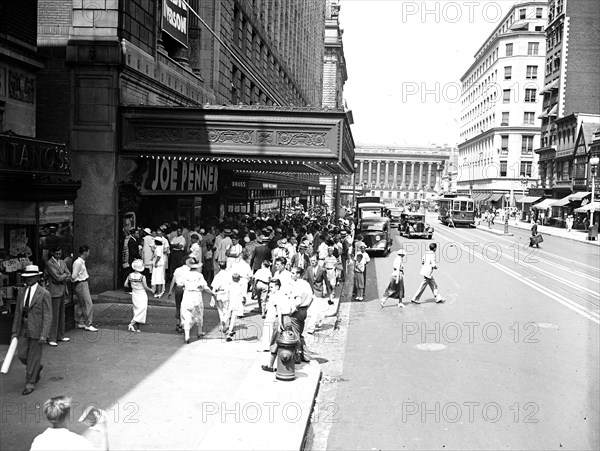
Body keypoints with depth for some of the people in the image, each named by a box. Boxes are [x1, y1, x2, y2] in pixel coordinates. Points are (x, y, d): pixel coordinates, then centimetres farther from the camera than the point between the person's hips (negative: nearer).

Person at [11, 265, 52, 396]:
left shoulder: (44, 294, -10)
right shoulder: (21, 293, 8)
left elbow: (47, 316, -12)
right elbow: (17, 313, 13)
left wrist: (44, 335, -17)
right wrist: (14, 332, 10)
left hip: (37, 331, -5)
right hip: (23, 330, 5)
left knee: (34, 357, 3)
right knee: (22, 355, 6)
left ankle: (30, 384, 18)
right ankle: (37, 368, 35)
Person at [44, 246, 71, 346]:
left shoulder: (62, 262, 14)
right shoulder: (49, 263, -10)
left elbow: (69, 276, 7)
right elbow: (58, 277, -17)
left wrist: (61, 277, -9)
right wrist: (65, 274, 0)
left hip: (62, 291, 8)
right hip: (54, 292, -8)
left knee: (61, 314, 12)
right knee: (54, 315, -7)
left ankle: (60, 336, 21)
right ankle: (51, 339, -2)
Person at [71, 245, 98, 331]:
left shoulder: (82, 262, 11)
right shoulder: (78, 263, -19)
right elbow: (73, 276, -21)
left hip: (84, 284, 10)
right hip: (81, 285, -10)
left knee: (81, 304, 16)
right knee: (88, 305, -6)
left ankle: (80, 322, 24)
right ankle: (88, 324, 0)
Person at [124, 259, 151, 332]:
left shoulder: (130, 275, -5)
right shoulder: (142, 277, -18)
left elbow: (125, 284, -3)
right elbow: (145, 287, -15)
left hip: (134, 295, 6)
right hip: (142, 295, -6)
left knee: (136, 311, 14)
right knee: (141, 311, 1)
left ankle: (137, 328, 15)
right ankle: (131, 324, -9)